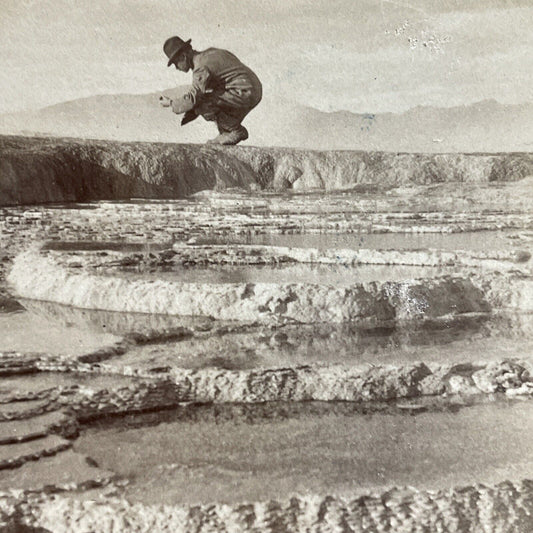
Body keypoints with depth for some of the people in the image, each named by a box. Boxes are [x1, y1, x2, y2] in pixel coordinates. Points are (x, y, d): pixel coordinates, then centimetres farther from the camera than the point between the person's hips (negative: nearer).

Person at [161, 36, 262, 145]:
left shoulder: (201, 67, -13)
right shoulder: (209, 53, 17)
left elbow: (192, 98, -15)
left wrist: (170, 103, 0)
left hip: (244, 93, -10)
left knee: (201, 103, -9)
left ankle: (236, 131, -3)